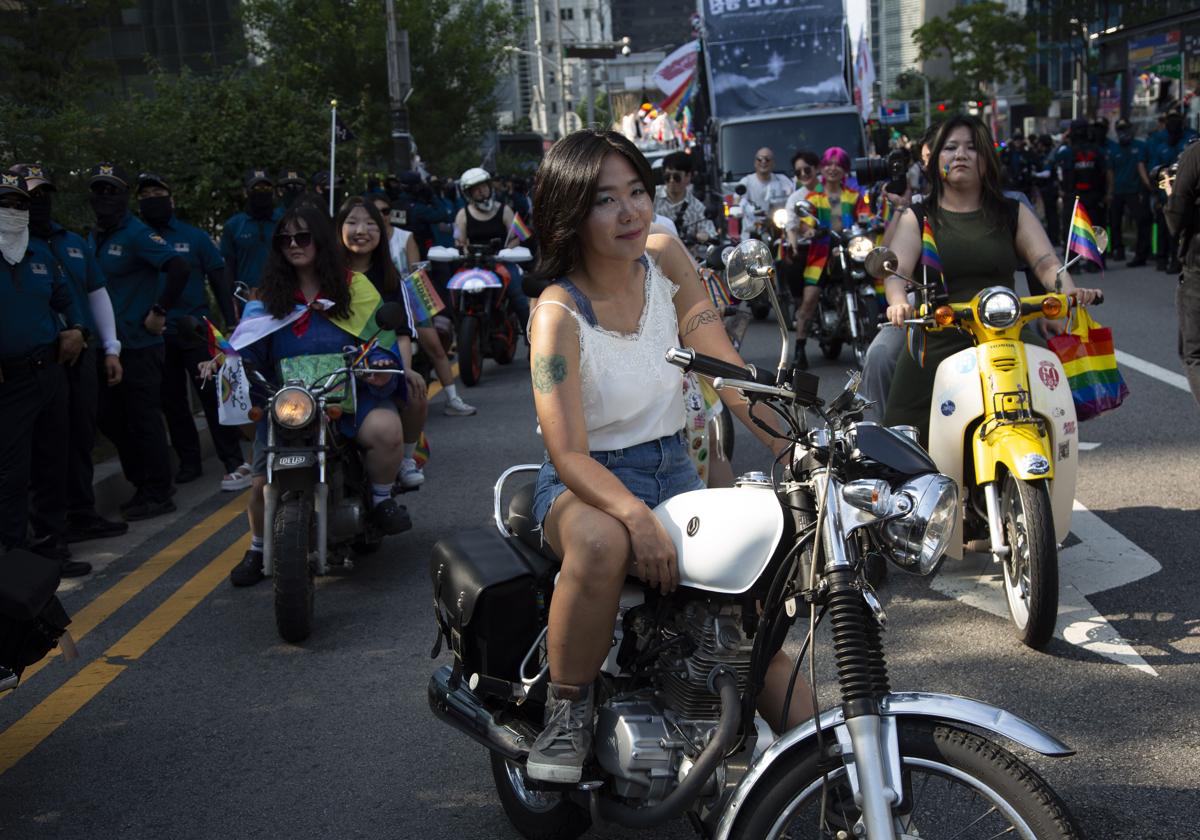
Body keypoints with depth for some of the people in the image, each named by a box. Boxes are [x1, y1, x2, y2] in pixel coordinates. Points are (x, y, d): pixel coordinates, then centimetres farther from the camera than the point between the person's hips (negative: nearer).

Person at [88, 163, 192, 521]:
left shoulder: (137, 233, -12)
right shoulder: (95, 237, 13)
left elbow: (180, 269, -22)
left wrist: (158, 312, -19)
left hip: (139, 346, -8)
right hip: (109, 345, 8)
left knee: (143, 421, -2)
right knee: (111, 419, 13)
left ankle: (158, 494, 9)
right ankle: (143, 483, 26)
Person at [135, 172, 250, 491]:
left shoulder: (194, 237, 2)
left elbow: (218, 280, 4)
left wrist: (230, 323, -2)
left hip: (195, 330, -2)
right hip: (155, 335, 3)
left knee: (212, 396, -6)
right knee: (171, 402, 10)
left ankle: (235, 464, -4)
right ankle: (189, 462, 21)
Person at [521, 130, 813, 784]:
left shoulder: (665, 258, -2)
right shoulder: (558, 314, -17)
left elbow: (725, 369, -4)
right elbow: (568, 453, -23)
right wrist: (636, 515, -41)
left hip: (673, 469, 5)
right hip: (584, 483, -5)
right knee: (602, 541, -38)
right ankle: (566, 711, -18)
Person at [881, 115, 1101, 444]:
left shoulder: (1014, 213, 15)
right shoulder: (918, 217, 10)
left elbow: (1046, 261, 1)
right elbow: (896, 270, -6)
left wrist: (1069, 290, -21)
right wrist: (899, 303, -29)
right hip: (936, 351, -1)